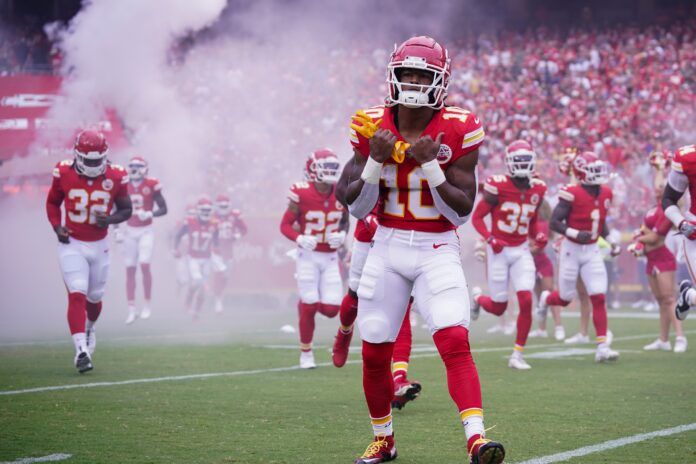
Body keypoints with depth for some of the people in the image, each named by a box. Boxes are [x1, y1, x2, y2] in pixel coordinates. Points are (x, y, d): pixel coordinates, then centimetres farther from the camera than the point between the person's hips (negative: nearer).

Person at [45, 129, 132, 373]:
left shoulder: (115, 177, -9)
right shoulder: (64, 174, -11)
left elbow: (126, 209, 3)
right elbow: (52, 202, 6)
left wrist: (110, 219, -17)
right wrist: (57, 227, -10)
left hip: (99, 246, 2)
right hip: (72, 245, -2)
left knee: (94, 297, 15)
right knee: (77, 295, -16)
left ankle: (89, 328, 48)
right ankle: (81, 350, -22)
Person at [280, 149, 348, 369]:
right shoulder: (302, 194, -13)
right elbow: (285, 225, -7)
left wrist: (342, 234, -6)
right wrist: (300, 239, -25)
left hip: (331, 258, 4)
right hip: (309, 256, -4)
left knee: (331, 308, -4)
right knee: (310, 305, -7)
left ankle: (305, 303, 32)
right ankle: (306, 353, 11)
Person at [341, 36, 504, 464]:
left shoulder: (457, 131, -8)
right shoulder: (373, 128, -2)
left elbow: (462, 212, -9)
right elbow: (357, 207, 0)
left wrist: (431, 166, -22)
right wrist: (376, 162, -16)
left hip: (438, 251, -3)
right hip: (387, 249, 3)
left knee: (455, 343, -20)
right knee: (374, 351, 7)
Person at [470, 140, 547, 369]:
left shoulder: (537, 189, 2)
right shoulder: (498, 186, -13)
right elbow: (477, 217, -7)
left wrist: (538, 237, -1)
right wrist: (490, 239, -20)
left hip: (521, 251, 4)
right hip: (499, 251, -4)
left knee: (526, 301, -12)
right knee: (499, 307, 2)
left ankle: (517, 355, -1)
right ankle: (477, 297, 40)